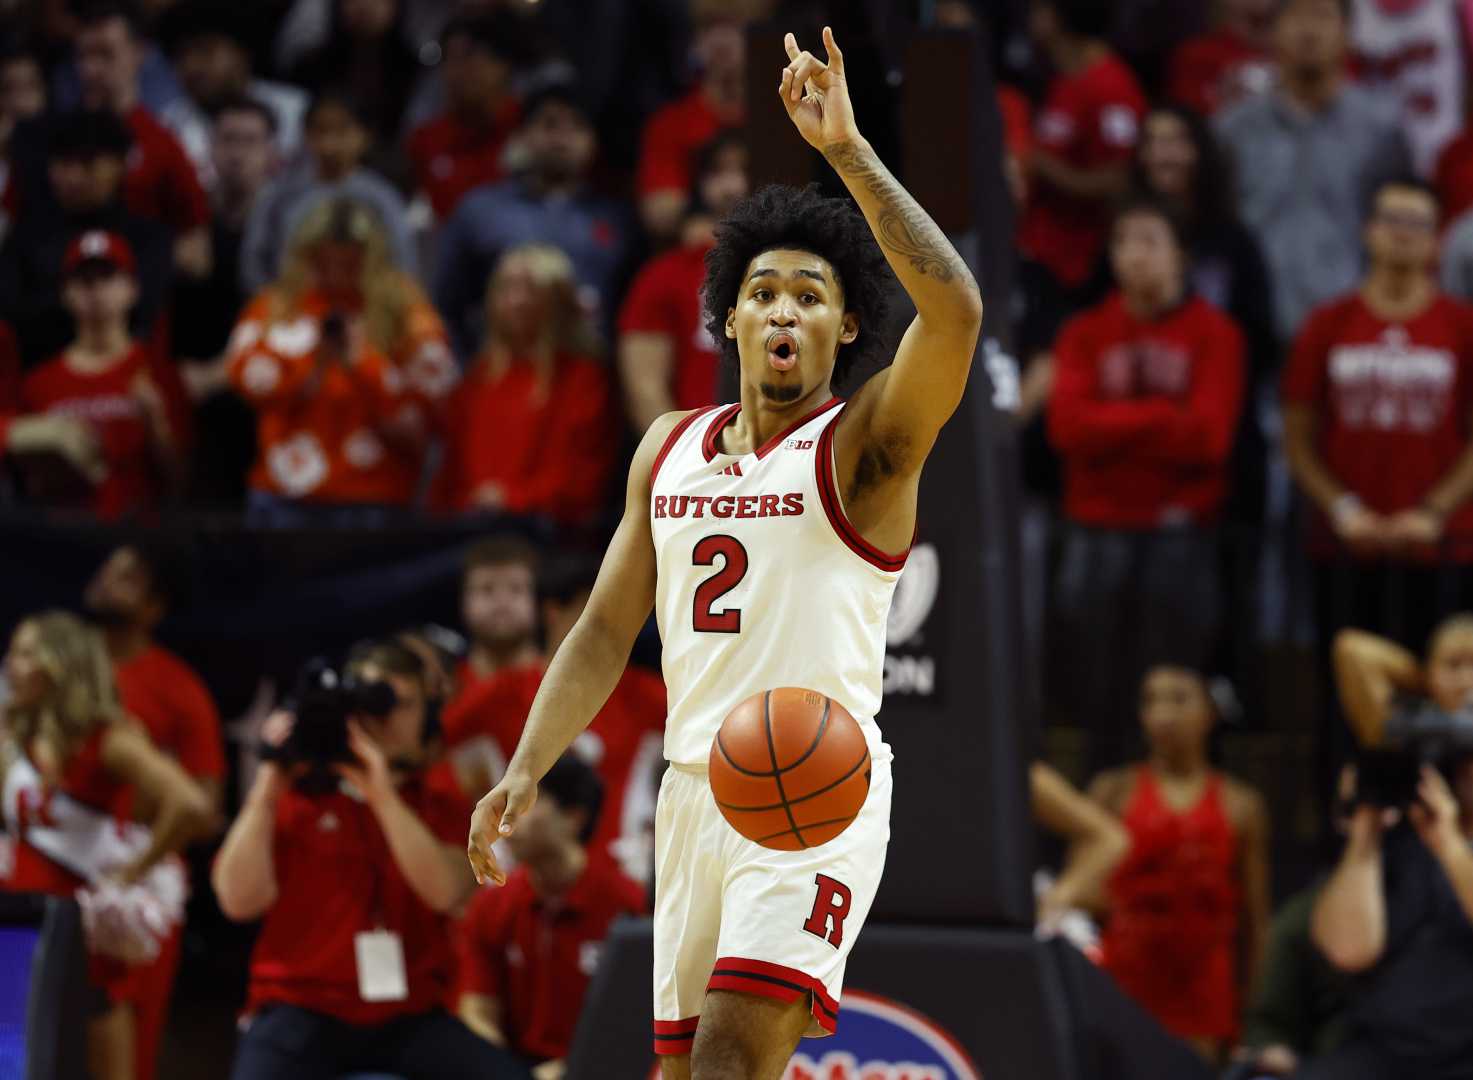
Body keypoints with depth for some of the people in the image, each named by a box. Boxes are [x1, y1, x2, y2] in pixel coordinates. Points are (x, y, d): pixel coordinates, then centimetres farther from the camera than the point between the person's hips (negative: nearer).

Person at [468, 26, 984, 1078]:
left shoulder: (867, 443, -4)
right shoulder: (669, 450, 14)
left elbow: (954, 310, -23)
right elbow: (605, 633, 18)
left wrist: (847, 152, -25)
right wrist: (525, 771, 5)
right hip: (696, 790, 7)